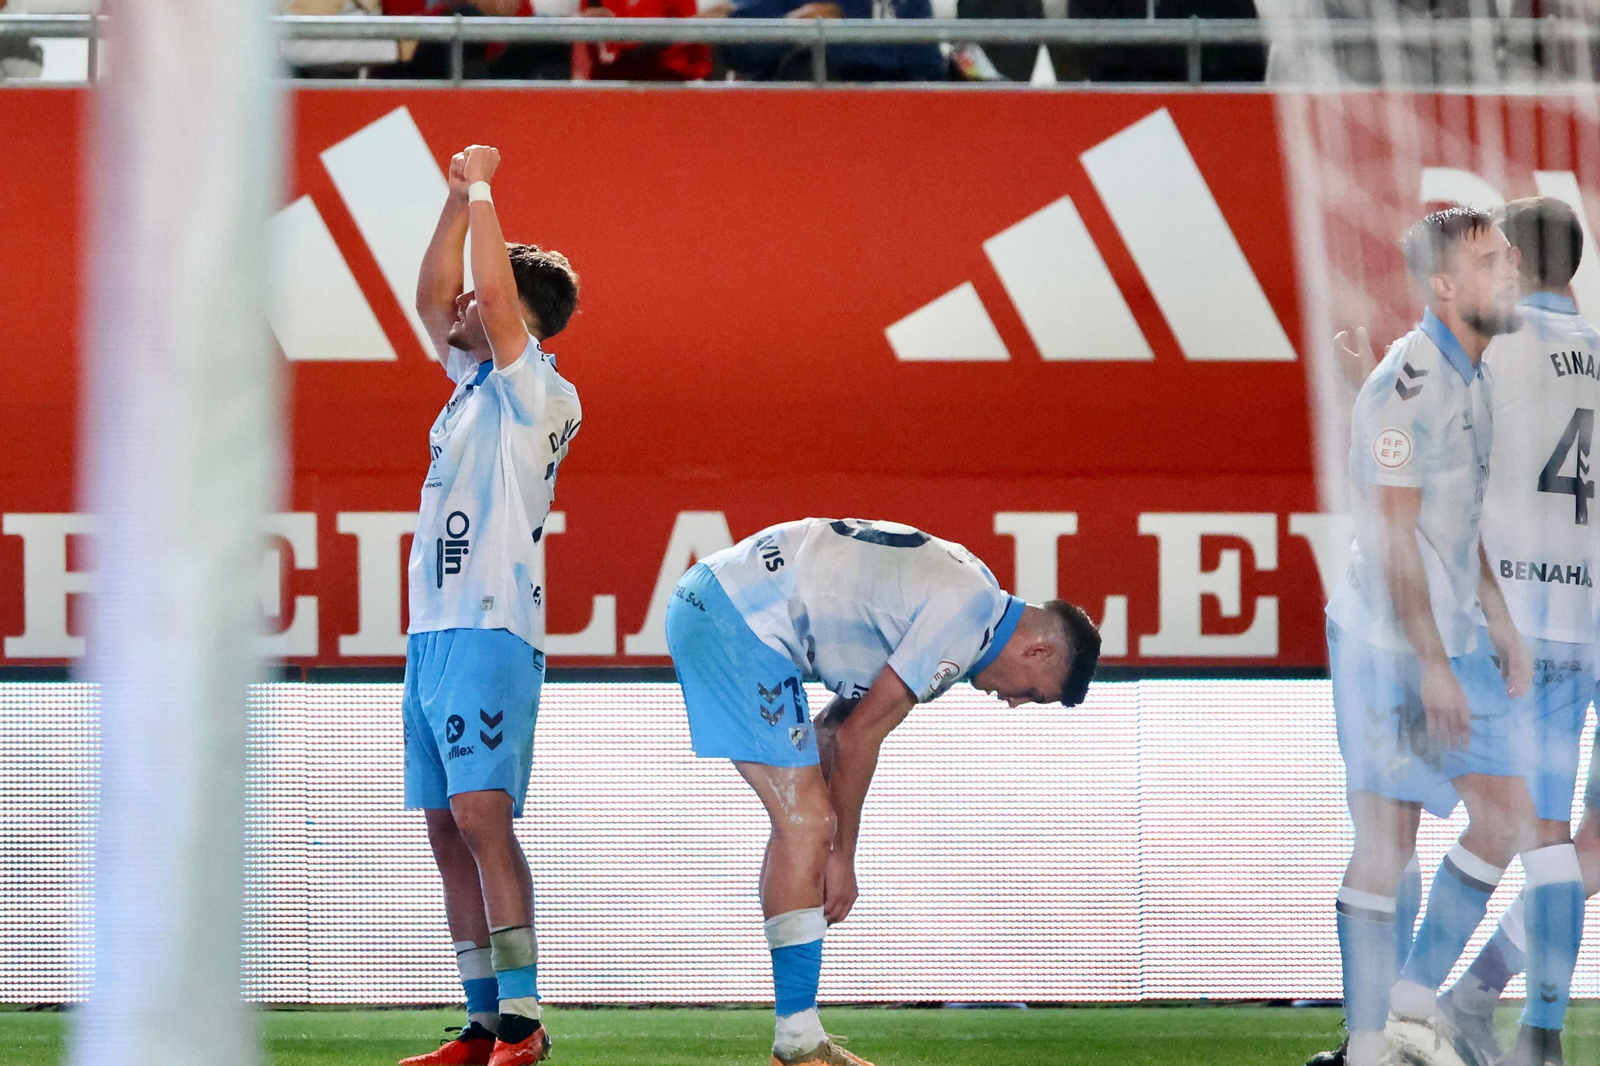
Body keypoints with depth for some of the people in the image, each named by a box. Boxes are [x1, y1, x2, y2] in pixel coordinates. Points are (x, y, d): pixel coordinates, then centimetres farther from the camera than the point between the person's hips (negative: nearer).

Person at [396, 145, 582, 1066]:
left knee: (482, 815, -18)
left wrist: (482, 193, -6)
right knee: (448, 830, 6)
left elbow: (496, 290, -17)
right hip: (434, 633, 9)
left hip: (489, 632, -9)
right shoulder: (474, 380, 17)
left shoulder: (540, 393, -7)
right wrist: (460, 197, 19)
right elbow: (432, 296, 26)